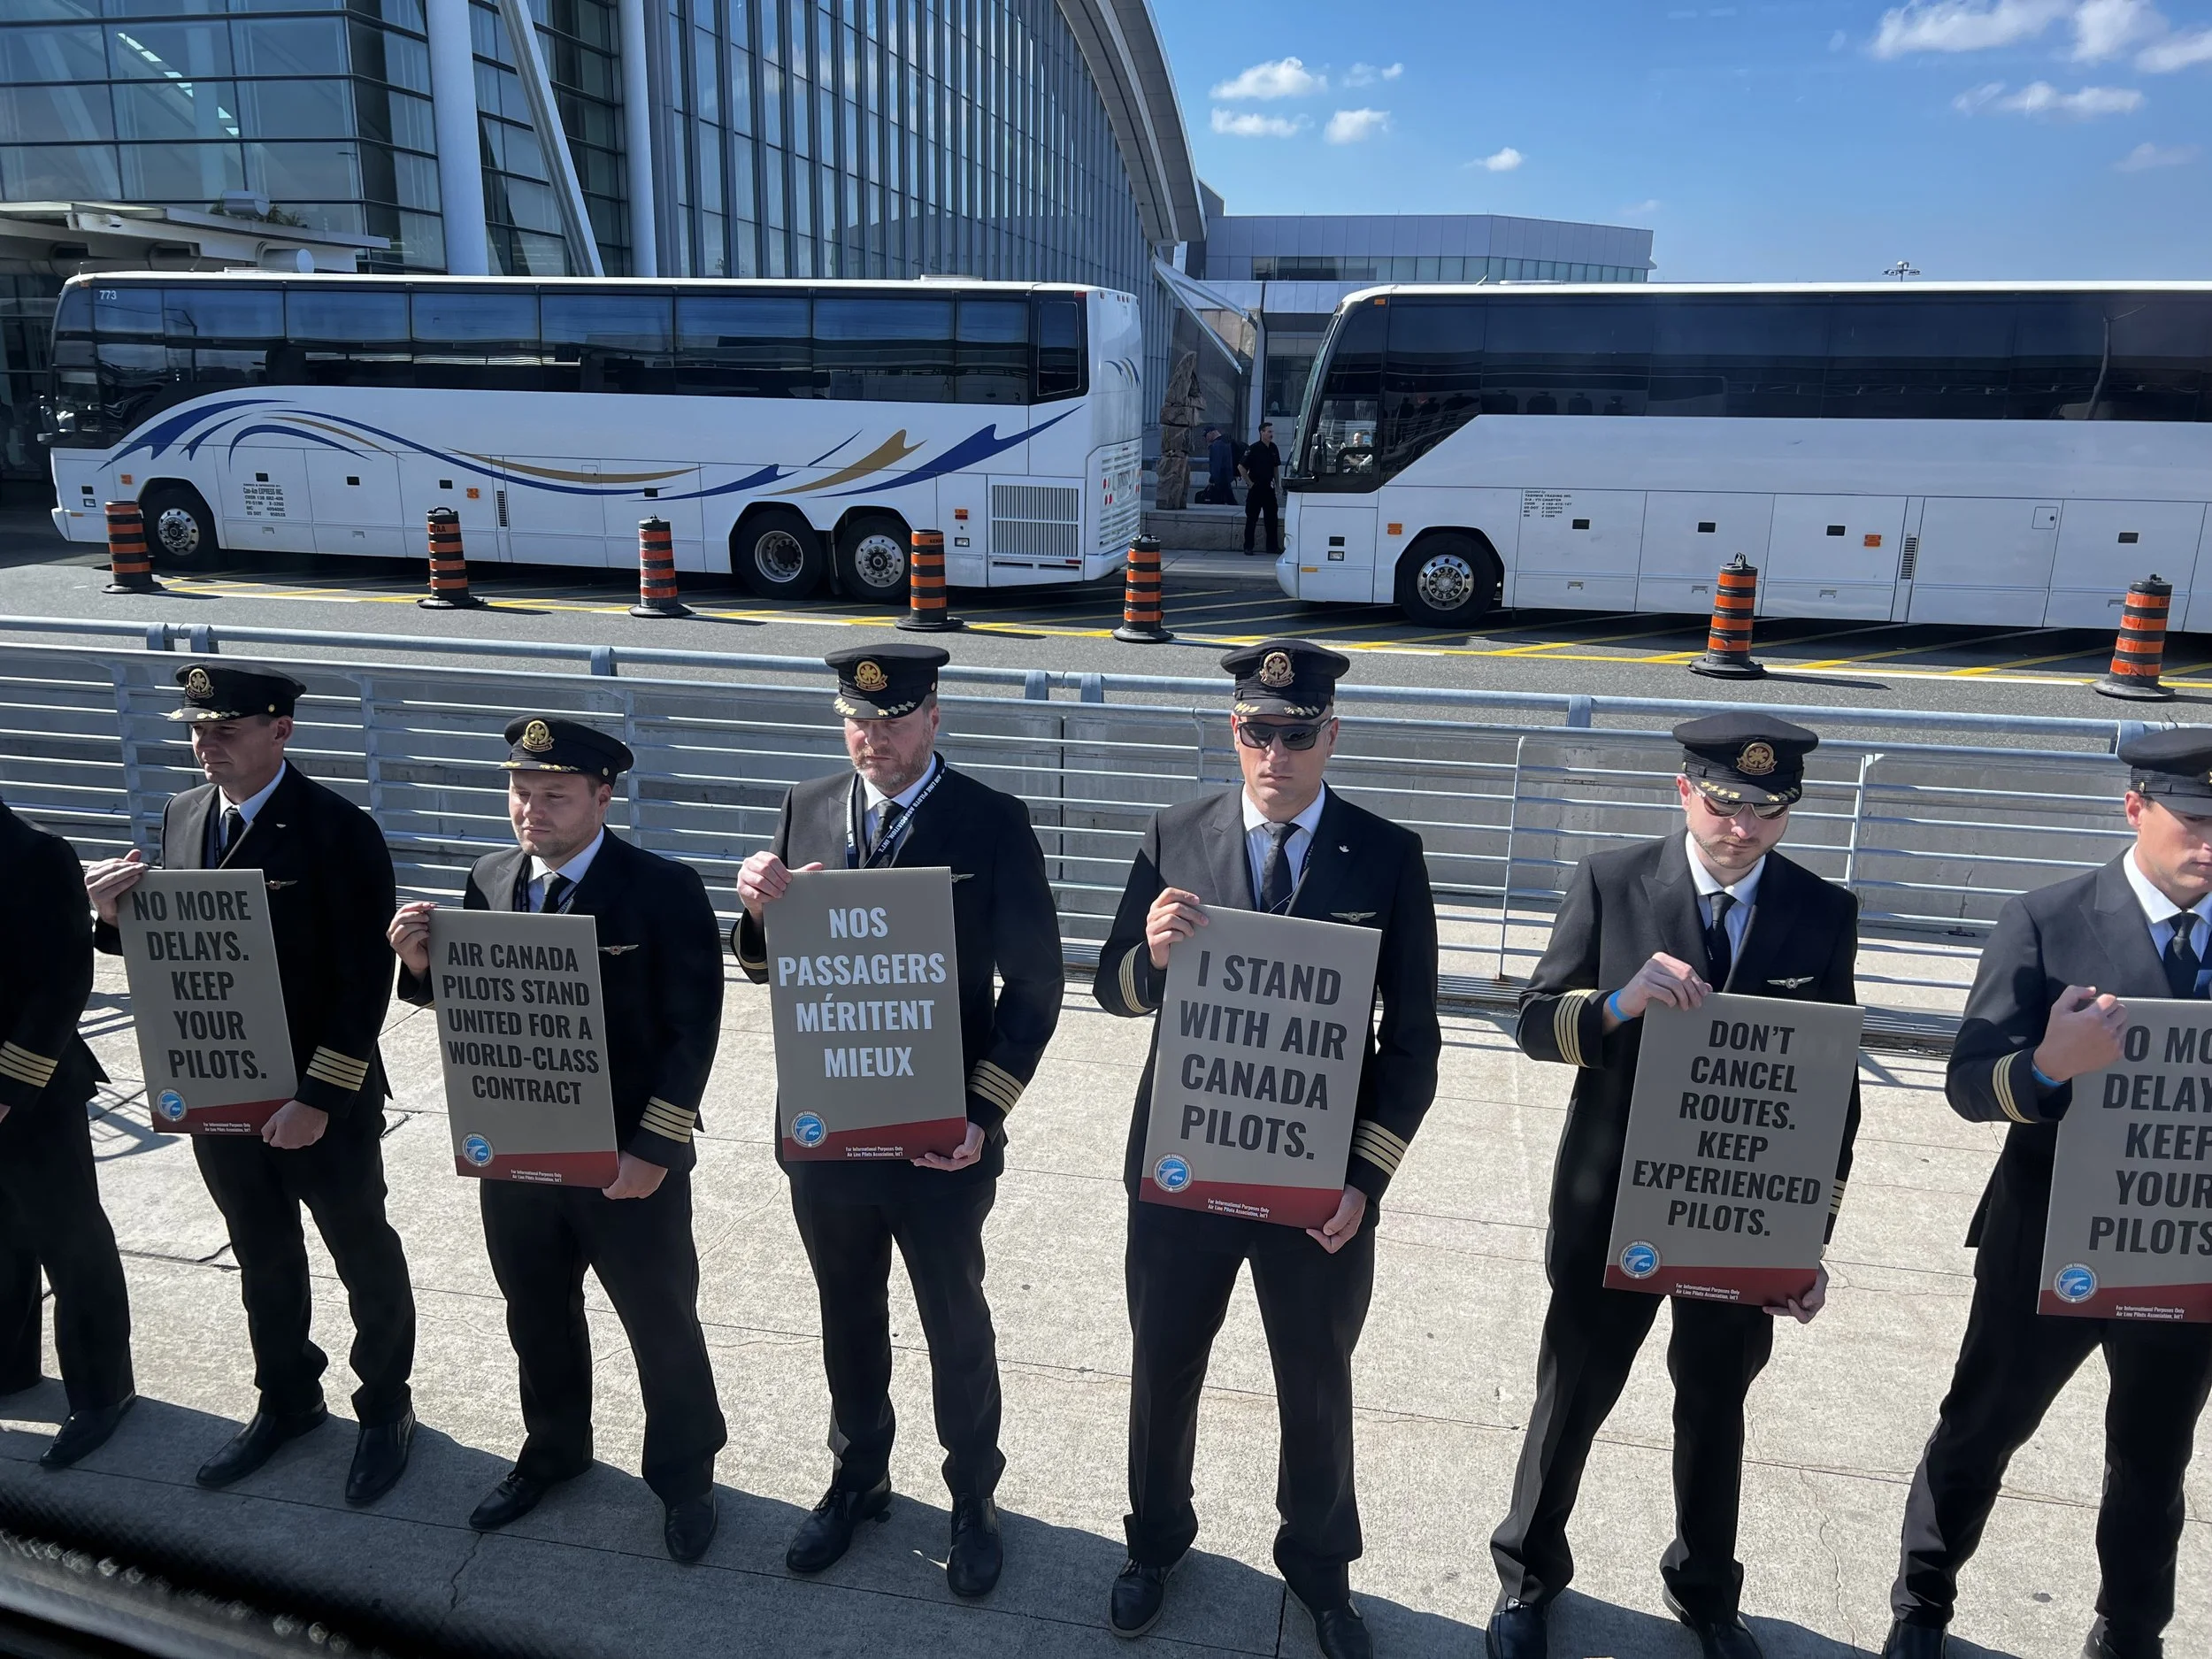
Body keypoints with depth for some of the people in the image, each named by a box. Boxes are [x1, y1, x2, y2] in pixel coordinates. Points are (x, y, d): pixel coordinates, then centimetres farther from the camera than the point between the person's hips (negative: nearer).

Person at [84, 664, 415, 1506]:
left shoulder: (338, 830, -18)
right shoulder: (181, 816, 3)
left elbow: (365, 979, -19)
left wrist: (320, 1098, -22)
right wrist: (117, 916, -11)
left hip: (322, 1102, -6)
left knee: (363, 1255, 13)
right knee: (262, 1257, 22)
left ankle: (385, 1406, 32)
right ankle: (287, 1400, 42)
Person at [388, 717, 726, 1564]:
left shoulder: (664, 889, -16)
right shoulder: (490, 879, 0)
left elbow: (693, 1032, -16)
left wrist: (654, 1150, -19)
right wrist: (422, 963, -13)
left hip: (627, 1161, -5)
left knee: (661, 1324, 12)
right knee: (537, 1318, 22)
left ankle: (684, 1477, 33)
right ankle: (553, 1449, 47)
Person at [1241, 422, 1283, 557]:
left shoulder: (1273, 448, 7)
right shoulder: (1254, 449, -11)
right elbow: (1241, 467, -11)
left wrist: (1277, 483, 12)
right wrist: (1249, 483, -10)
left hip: (1268, 488, 6)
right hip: (1255, 489, -6)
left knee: (1272, 518, 6)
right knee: (1251, 518, 0)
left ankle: (1273, 546, 14)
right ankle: (1248, 547, 7)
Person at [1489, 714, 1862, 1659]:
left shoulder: (1824, 915, -4)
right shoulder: (1611, 883, -9)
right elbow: (1535, 1026, -9)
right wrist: (1620, 1002, -30)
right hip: (1611, 1203, -1)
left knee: (1715, 1407, 19)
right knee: (1572, 1396, 14)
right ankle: (1528, 1572, 37)